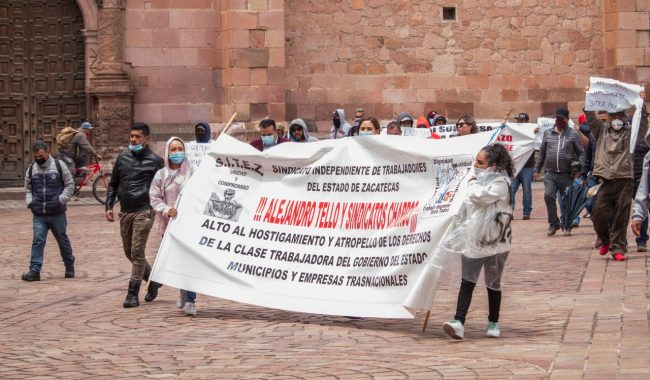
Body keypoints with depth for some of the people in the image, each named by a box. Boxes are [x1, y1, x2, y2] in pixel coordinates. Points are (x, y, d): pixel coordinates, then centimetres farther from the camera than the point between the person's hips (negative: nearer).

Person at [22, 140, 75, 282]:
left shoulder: (59, 166, -2)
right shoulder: (31, 169, 8)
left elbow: (70, 185, 2)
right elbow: (28, 189, 19)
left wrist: (61, 200, -10)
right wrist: (29, 202, 0)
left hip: (57, 214, -2)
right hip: (38, 215, 2)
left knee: (63, 240, 11)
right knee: (37, 240, -10)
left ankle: (70, 267, 27)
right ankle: (34, 270, -11)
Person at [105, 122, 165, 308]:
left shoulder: (155, 160, -2)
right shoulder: (122, 157, 11)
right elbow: (113, 184, 18)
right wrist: (109, 206, 9)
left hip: (144, 211, -6)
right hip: (125, 212, 6)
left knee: (137, 252, -10)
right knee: (129, 253, 12)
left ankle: (132, 294, -4)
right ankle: (153, 280, 32)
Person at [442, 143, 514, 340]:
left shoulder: (500, 182, -10)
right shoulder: (479, 180, 13)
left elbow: (480, 196, -25)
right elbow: (466, 208, 22)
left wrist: (473, 183, -7)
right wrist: (463, 227, 17)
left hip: (495, 242, -6)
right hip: (473, 240, 6)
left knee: (493, 283, 8)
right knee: (467, 282, -5)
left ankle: (493, 322, 21)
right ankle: (458, 322, -13)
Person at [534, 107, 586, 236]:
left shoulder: (574, 134, 4)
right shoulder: (547, 133, 13)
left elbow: (581, 153, 2)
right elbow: (541, 153, 17)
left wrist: (581, 169, -10)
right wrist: (536, 169, 14)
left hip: (567, 174, -2)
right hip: (550, 173, 2)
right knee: (549, 196, -15)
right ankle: (553, 224, -4)